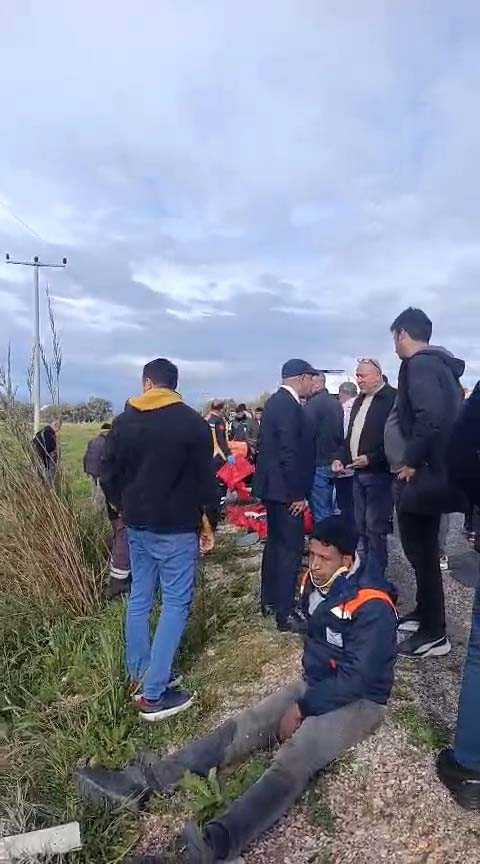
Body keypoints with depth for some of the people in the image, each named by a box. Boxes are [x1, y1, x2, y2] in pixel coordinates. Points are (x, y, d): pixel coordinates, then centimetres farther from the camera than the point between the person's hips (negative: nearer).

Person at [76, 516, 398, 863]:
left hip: (358, 700, -7)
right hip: (316, 685, 7)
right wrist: (302, 699, 6)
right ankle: (143, 781, -18)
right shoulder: (318, 583, -1)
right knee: (240, 728, -10)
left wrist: (303, 709, -18)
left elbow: (356, 678, -25)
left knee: (292, 763, -32)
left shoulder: (372, 608, -25)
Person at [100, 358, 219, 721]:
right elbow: (206, 479, -10)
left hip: (137, 525, 5)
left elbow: (109, 475, 5)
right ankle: (154, 694, 2)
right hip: (176, 527, -5)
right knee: (176, 604, 1)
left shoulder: (124, 421, 3)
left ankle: (139, 677, 27)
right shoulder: (192, 422, -10)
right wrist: (210, 523, 1)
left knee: (139, 600, 16)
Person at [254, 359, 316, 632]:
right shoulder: (289, 406, -19)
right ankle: (285, 613, 2)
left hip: (274, 485, 11)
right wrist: (298, 494, -19)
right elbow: (290, 453, -24)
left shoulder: (277, 401, 13)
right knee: (292, 546, -5)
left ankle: (270, 601, 29)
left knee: (276, 541, 18)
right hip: (284, 489, -11)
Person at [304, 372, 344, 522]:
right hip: (333, 461, 8)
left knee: (320, 513, -2)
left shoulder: (312, 404, -16)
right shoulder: (336, 403, 10)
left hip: (318, 463, -8)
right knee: (328, 510, 18)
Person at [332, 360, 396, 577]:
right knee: (361, 527, 15)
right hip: (359, 472, 8)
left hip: (379, 473, -8)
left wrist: (371, 459, -20)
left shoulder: (392, 398, -11)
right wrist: (341, 458, 8)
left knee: (375, 528, -4)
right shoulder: (359, 401, 17)